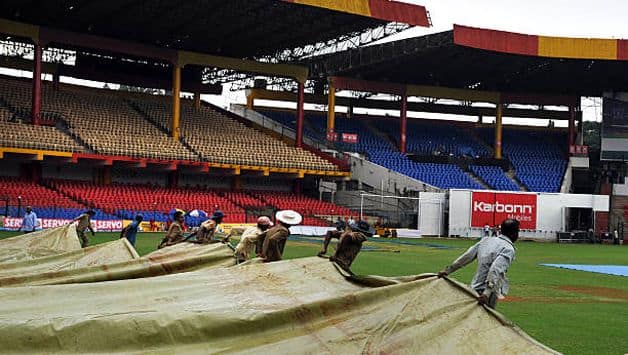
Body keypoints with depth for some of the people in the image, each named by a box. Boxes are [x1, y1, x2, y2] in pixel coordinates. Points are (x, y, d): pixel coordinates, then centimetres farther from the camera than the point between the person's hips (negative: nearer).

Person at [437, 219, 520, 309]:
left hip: (475, 287, 8)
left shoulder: (486, 240, 10)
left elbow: (466, 257, 11)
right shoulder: (509, 249, -12)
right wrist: (487, 293, -34)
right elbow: (496, 269, -26)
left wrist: (448, 270, 17)